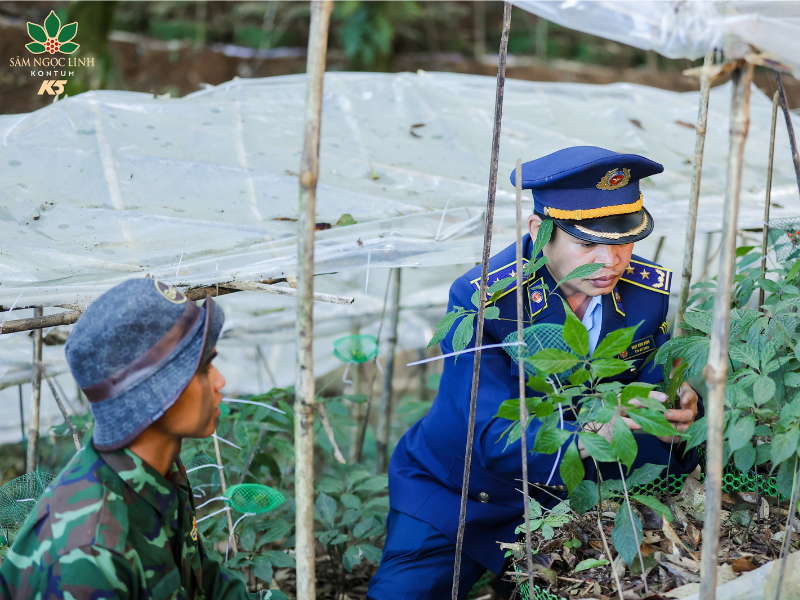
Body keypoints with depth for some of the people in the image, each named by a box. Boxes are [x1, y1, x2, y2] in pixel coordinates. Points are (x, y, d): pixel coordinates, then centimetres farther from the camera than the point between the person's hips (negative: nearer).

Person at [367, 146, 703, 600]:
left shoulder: (654, 292, -12)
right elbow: (494, 438, -32)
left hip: (563, 500, 3)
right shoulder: (480, 300, -25)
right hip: (452, 495, -3)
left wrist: (682, 412, -35)